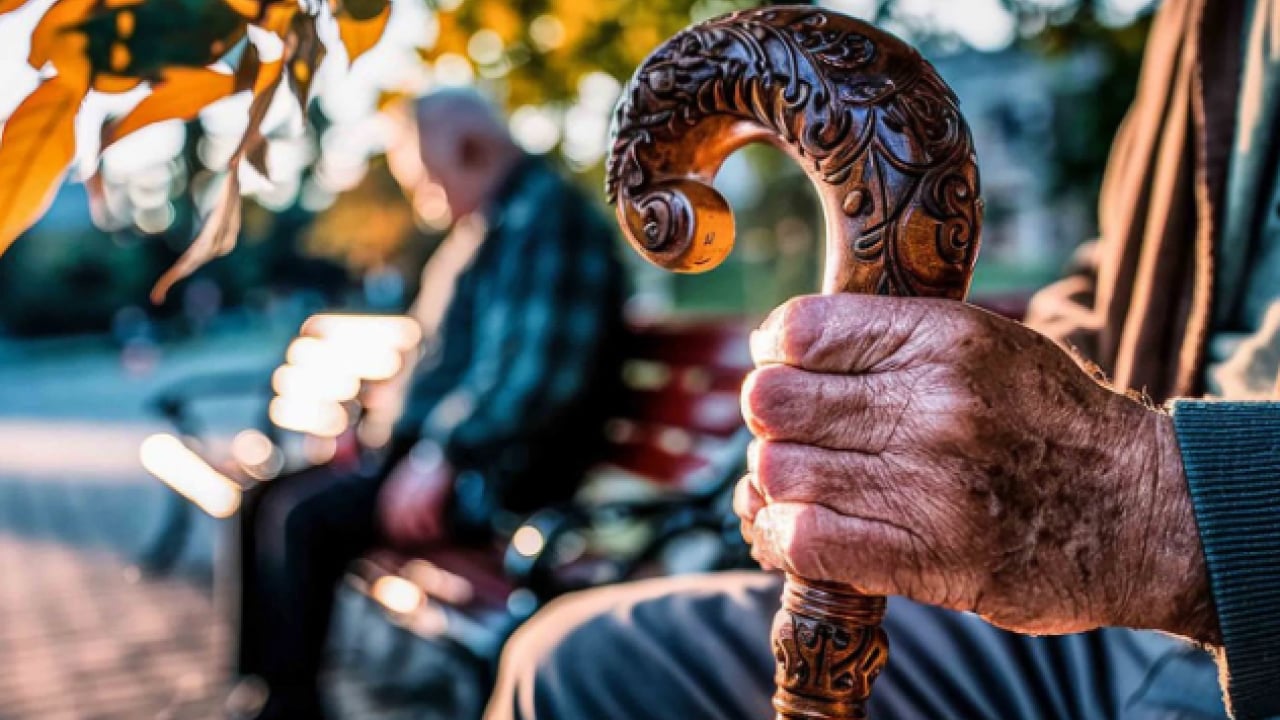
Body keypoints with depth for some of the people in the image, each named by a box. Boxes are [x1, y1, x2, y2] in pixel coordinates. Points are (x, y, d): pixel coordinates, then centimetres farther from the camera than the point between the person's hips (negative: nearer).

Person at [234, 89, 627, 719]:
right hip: (455, 451, 10)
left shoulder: (549, 217, -15)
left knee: (300, 517, -18)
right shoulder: (497, 225, 17)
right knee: (273, 496, 7)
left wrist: (440, 459, -23)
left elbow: (543, 375, -27)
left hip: (501, 478, -10)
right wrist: (396, 431, 13)